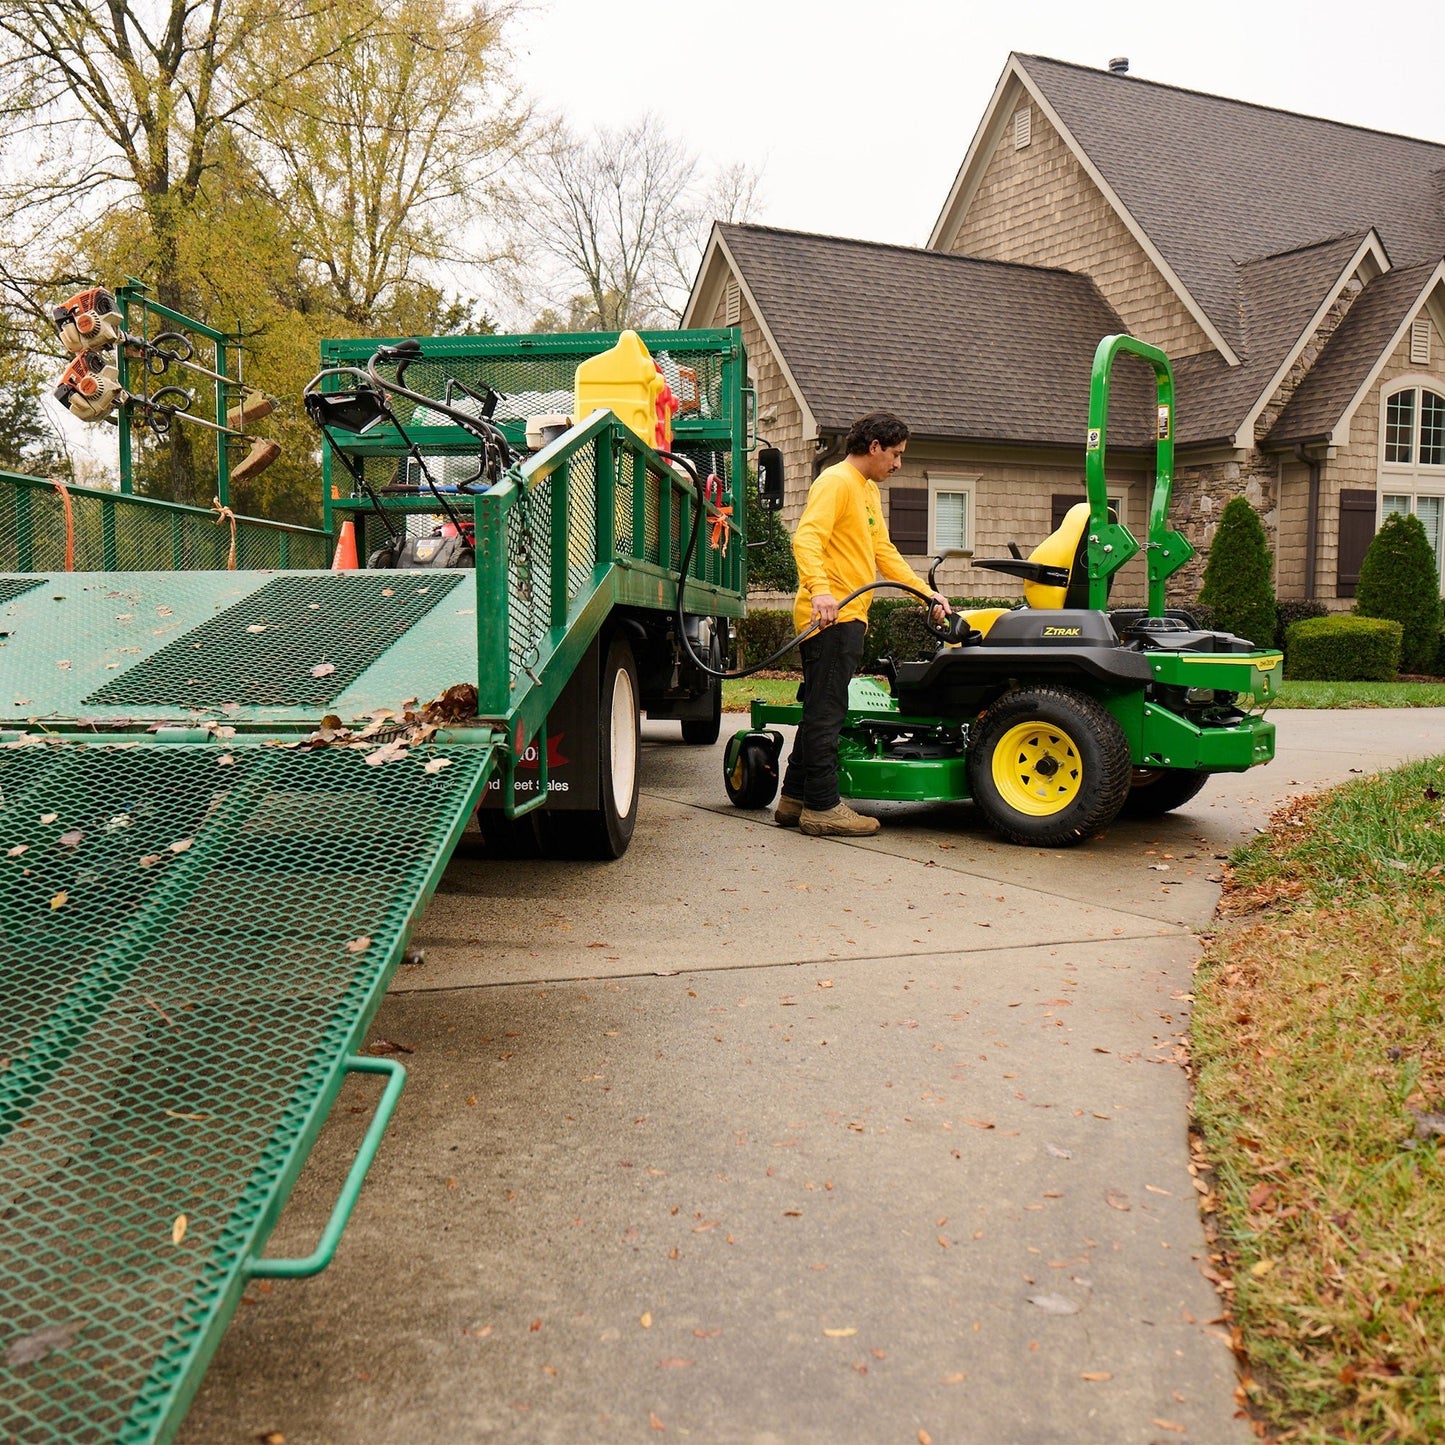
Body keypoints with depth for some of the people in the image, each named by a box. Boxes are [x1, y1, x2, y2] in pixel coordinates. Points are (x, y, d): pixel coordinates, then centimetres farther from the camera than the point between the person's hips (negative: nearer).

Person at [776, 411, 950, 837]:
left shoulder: (869, 491, 24)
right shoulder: (836, 482, -8)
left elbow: (884, 552, 27)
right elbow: (806, 538, -22)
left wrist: (926, 592, 20)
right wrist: (819, 589, -38)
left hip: (849, 618, 10)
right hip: (830, 617, -10)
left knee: (821, 712, 13)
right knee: (825, 713, -7)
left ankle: (795, 800, 19)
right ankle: (822, 807, -2)